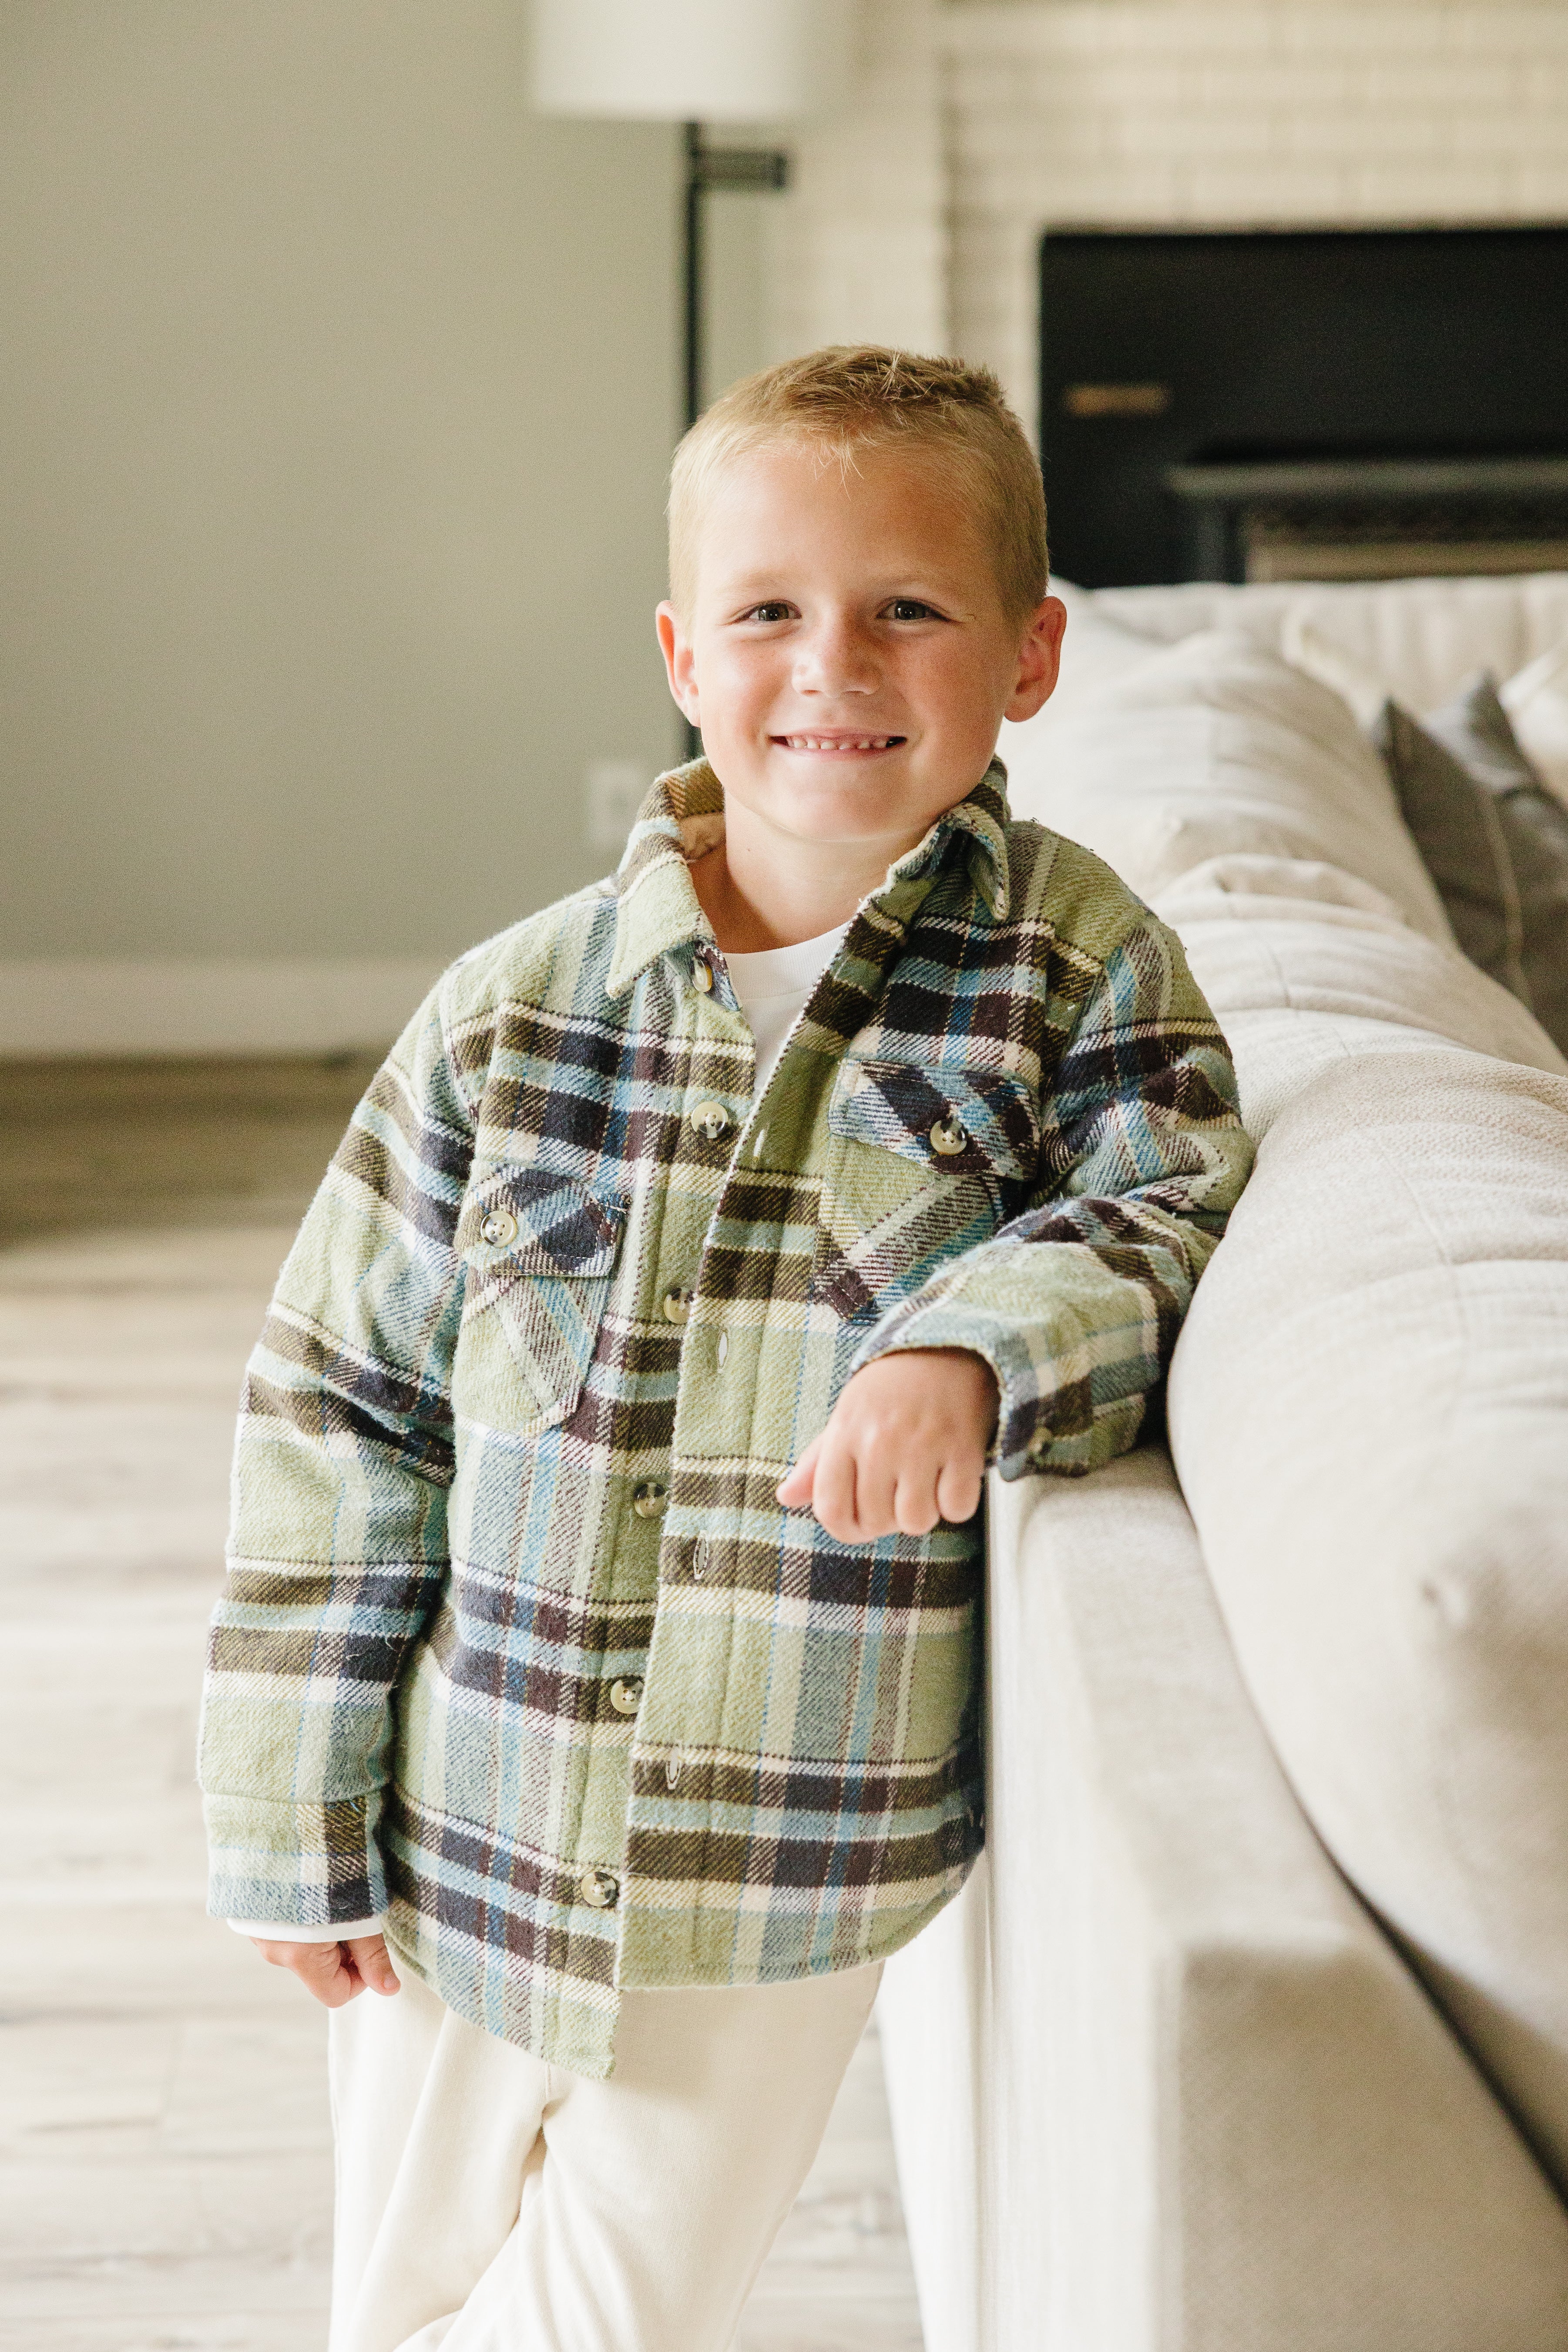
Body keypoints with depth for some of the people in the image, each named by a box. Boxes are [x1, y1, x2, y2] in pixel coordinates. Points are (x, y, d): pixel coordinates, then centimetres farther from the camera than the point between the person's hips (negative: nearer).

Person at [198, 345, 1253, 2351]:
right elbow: (338, 1411, -2)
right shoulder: (510, 1016, -7)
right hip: (461, 1844, 2)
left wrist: (976, 1350, -30)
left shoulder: (1083, 975, -8)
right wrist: (294, 1827, -1)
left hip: (788, 1892, -1)